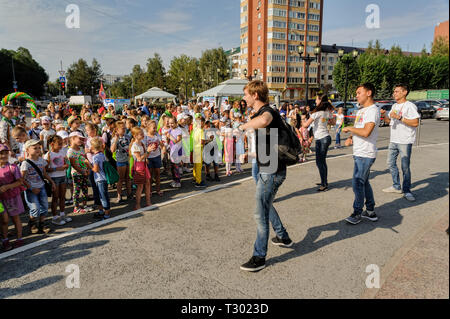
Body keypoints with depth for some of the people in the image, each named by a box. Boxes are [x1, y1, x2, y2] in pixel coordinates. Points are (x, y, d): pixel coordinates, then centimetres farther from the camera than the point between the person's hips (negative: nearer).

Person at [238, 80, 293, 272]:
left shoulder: (268, 111, -21)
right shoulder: (262, 112, 12)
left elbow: (263, 121, -47)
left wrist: (244, 125, -31)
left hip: (271, 171, -11)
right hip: (268, 169, 11)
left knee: (261, 214, -2)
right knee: (266, 205, 27)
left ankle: (259, 258, 12)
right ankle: (283, 237, 44)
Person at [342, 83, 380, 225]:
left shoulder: (373, 110, -15)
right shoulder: (361, 110, 16)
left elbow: (366, 132, -27)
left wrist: (349, 128, -14)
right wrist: (350, 138, 3)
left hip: (365, 155, -10)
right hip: (359, 153, 10)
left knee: (358, 183, -5)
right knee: (364, 182, 16)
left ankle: (357, 213, 7)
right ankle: (370, 211, 28)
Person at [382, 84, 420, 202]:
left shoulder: (410, 106, -10)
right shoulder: (394, 106, 16)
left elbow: (415, 123, -19)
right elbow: (389, 121, 22)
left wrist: (399, 117, -22)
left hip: (405, 142, -8)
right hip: (393, 140, 8)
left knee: (405, 167, -4)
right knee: (391, 163, 12)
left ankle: (406, 190, 8)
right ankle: (396, 186, 25)